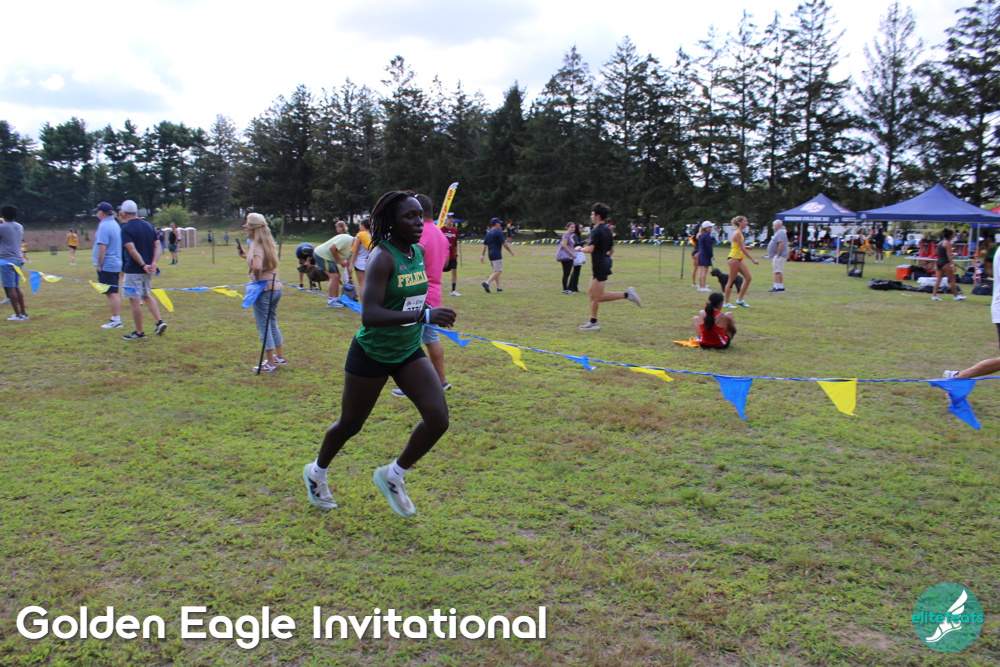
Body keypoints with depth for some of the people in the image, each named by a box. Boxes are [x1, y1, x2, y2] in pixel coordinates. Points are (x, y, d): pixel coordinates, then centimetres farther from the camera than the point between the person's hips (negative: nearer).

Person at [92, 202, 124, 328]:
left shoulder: (104, 226, -16)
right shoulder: (115, 224, 12)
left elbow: (102, 248, -22)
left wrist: (99, 265, -15)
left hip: (106, 266, -9)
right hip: (116, 264, 9)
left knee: (112, 294, -5)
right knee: (114, 293, 13)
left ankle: (116, 321, -3)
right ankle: (116, 318, 18)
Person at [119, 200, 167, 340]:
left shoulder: (126, 228, -12)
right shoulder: (149, 226, 9)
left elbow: (132, 250, -22)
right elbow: (158, 247, 4)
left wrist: (143, 265, -18)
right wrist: (153, 264, -5)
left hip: (133, 270, -7)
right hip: (148, 270, 7)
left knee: (135, 300, 1)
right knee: (147, 296, 22)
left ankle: (139, 332, 7)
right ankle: (160, 321, 8)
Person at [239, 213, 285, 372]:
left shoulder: (257, 245, -15)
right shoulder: (268, 243, 10)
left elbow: (257, 266, -32)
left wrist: (256, 279, -15)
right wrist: (246, 256, 16)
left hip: (263, 289, -8)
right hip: (276, 287, 9)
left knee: (264, 326, 2)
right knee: (272, 323, 21)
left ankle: (270, 363, 8)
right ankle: (280, 356, 29)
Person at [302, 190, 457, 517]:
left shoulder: (419, 252, 0)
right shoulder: (382, 257, -22)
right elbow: (369, 315, -34)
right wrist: (424, 315, -40)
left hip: (409, 352, 6)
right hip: (372, 354, -6)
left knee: (438, 418, -9)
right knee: (351, 424, 13)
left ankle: (393, 475, 15)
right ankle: (316, 472, 44)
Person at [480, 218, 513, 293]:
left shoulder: (488, 233, 13)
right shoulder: (498, 232, -9)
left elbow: (485, 244, 12)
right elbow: (504, 244, -12)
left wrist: (482, 255, 13)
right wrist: (511, 251, -1)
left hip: (490, 255, 8)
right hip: (497, 255, -8)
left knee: (496, 271, 17)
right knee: (498, 271, -10)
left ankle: (498, 287, 16)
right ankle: (487, 282, -28)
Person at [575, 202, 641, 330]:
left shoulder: (596, 231, -15)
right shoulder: (607, 230, 13)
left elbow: (590, 249, -25)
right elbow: (612, 250, 18)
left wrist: (580, 248, -6)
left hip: (600, 266, -10)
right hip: (604, 263, 10)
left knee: (599, 297, -6)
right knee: (591, 293, 12)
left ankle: (626, 294, -10)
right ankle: (593, 322, 14)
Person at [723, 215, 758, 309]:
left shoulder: (741, 232, 14)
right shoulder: (737, 233, -16)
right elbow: (742, 249, -19)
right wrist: (752, 260, -18)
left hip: (739, 259, 10)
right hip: (734, 258, -10)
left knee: (748, 278, 5)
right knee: (732, 280, -5)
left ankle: (740, 299, 12)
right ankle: (726, 303, 1)